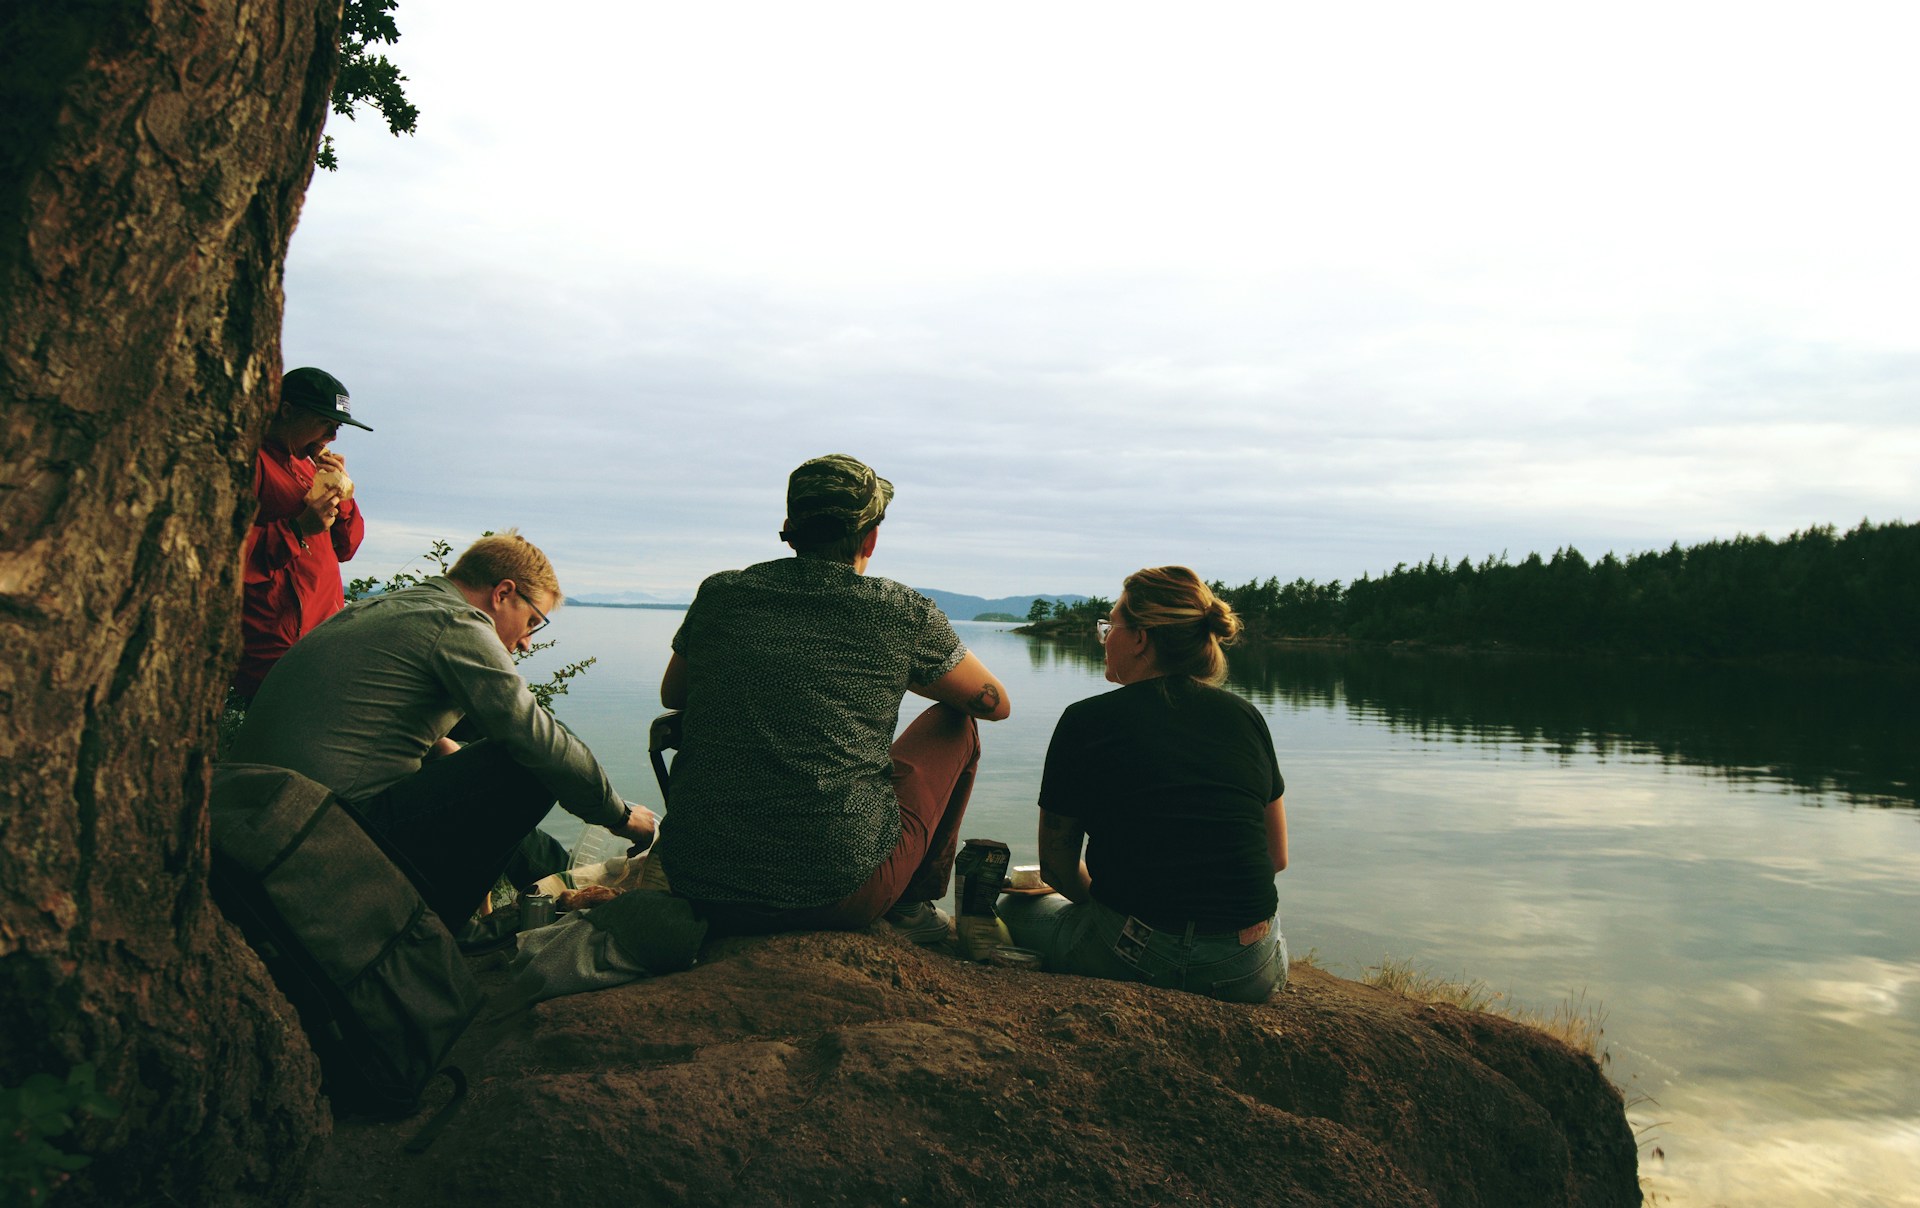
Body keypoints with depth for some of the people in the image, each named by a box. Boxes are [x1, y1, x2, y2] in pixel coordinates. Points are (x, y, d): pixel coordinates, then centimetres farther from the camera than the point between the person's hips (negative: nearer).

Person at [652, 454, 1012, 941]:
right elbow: (995, 702, 14)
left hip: (698, 892, 4)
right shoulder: (902, 612, -3)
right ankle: (913, 904, 27)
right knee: (955, 725, 18)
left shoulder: (719, 594, 5)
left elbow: (671, 696, 24)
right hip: (838, 896, -3)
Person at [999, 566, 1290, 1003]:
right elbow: (1277, 857, 15)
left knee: (1015, 909, 26)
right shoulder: (1246, 717, 6)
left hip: (1130, 960, -2)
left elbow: (1056, 867, 4)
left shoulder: (1086, 721, -3)